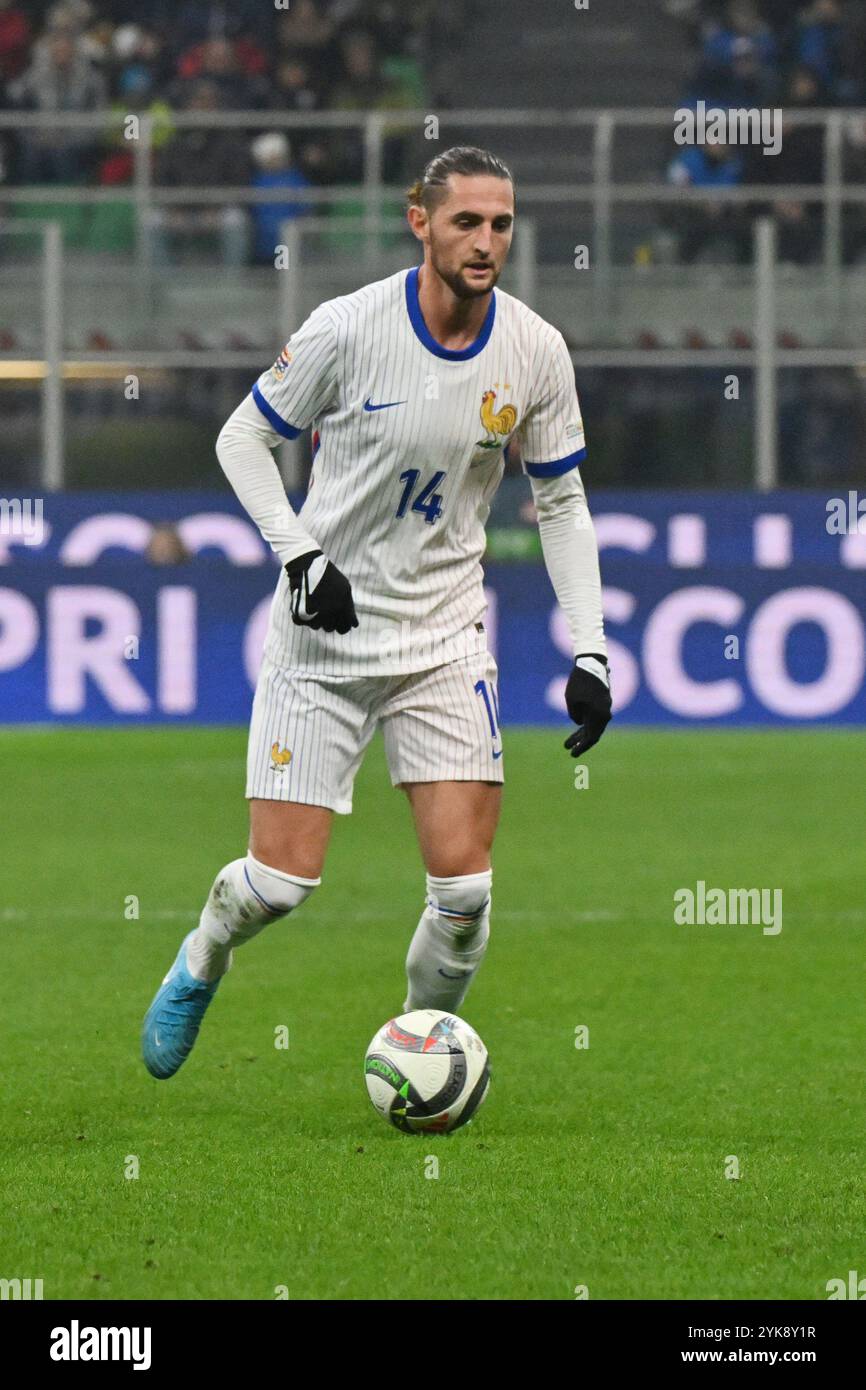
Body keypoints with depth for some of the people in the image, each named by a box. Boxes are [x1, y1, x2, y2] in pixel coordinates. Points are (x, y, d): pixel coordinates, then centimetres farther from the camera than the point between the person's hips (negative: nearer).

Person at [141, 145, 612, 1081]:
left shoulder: (536, 352, -5)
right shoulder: (349, 328, -14)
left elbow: (562, 503, 6)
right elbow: (242, 437, -1)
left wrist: (588, 654, -1)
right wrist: (300, 554, -14)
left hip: (445, 639, 2)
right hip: (323, 632, -2)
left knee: (464, 882, -11)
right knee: (281, 878, -4)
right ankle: (200, 967, 31)